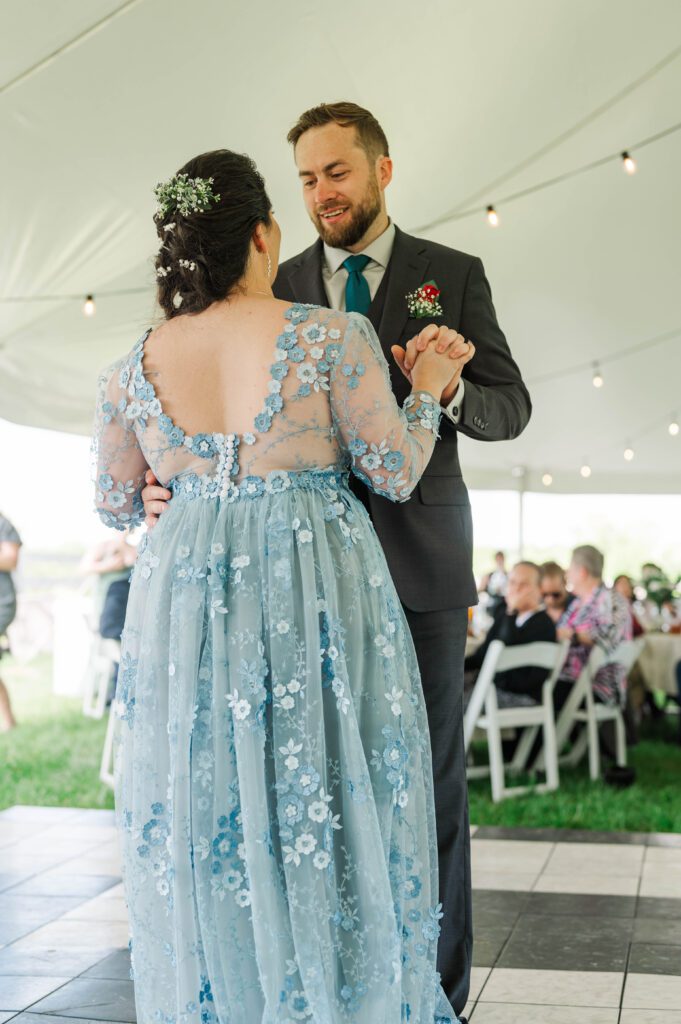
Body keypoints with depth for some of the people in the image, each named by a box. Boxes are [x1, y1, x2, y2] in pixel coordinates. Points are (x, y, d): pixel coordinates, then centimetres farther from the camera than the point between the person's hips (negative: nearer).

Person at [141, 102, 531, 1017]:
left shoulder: (452, 275, 5)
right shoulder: (281, 288, 10)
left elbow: (510, 409, 4)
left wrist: (448, 391, -19)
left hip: (420, 561, -2)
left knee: (429, 778, 3)